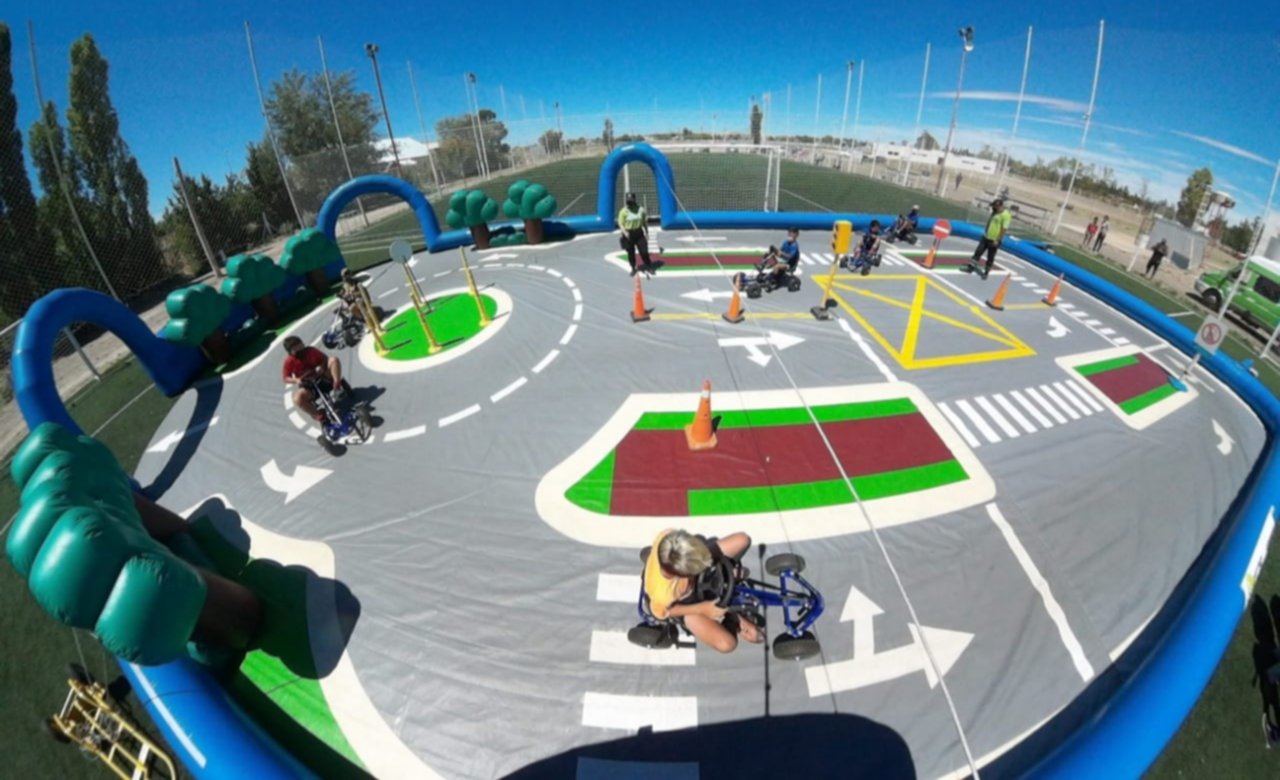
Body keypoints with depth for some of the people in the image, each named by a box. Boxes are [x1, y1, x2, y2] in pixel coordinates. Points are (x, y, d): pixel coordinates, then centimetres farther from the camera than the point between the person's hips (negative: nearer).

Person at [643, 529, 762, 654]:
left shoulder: (670, 537, -38)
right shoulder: (662, 594, -43)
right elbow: (662, 613, -18)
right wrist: (702, 609, -20)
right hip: (686, 601, -4)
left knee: (742, 540, -8)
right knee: (725, 644, -18)